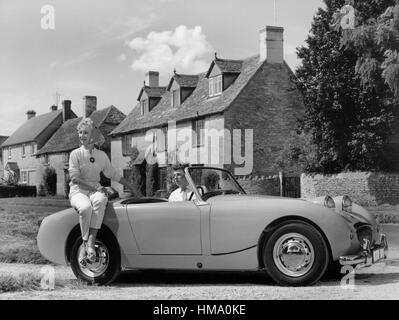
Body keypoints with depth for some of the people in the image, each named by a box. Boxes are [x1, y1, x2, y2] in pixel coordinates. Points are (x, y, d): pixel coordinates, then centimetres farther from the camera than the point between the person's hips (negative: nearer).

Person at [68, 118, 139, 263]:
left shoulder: (102, 155, 12)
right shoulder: (76, 154, 1)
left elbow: (113, 174, 21)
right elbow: (74, 178, -7)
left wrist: (131, 186, 18)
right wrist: (95, 187, -17)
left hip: (95, 190, 2)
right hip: (78, 191, -2)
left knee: (100, 200, -36)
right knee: (85, 207, -38)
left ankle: (90, 242, -39)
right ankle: (86, 243, -24)